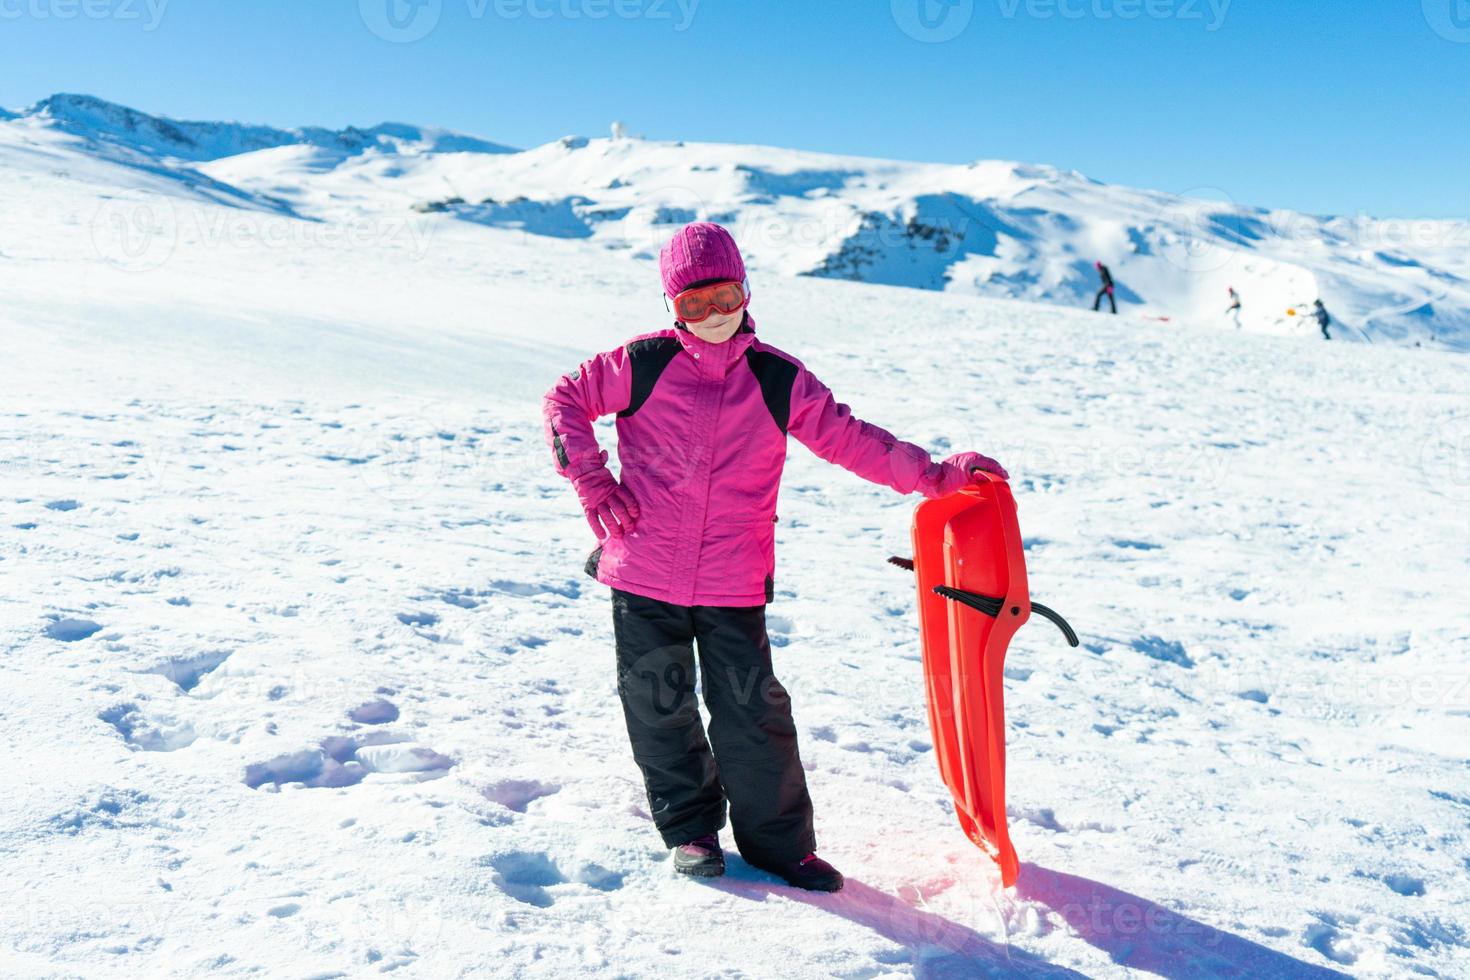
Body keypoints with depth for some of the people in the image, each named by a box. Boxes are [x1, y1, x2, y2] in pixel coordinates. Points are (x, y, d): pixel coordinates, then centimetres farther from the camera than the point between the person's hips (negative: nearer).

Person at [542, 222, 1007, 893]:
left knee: (753, 712, 0)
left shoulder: (779, 380, 3)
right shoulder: (644, 364, -1)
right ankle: (690, 829, 31)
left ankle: (778, 842, 18)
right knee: (660, 708, 10)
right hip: (644, 575, 0)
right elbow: (565, 399, 9)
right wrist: (590, 479, -2)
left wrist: (935, 475, -2)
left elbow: (847, 437, 5)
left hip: (734, 585, 0)